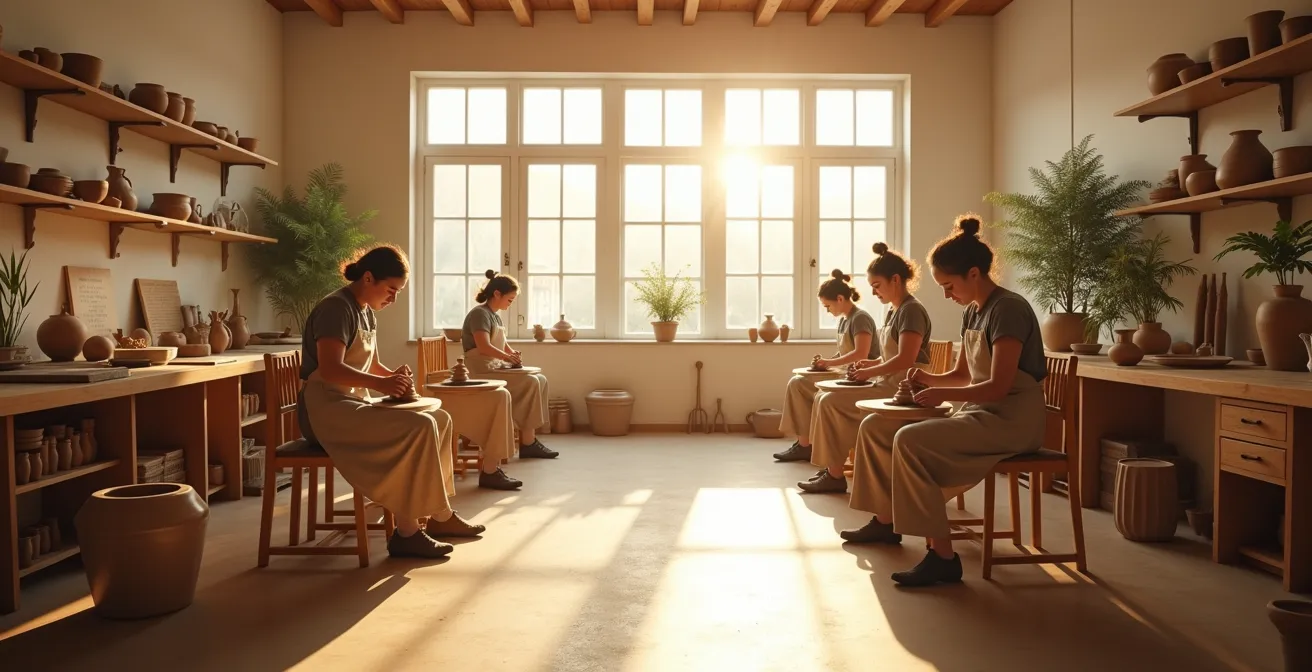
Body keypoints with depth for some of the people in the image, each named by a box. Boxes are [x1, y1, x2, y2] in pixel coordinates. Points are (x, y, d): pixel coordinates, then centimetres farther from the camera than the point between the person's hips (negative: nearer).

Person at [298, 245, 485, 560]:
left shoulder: (366, 312, 15)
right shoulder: (336, 307, -14)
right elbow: (330, 369, -26)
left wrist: (392, 376, 1)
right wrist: (379, 383, -35)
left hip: (354, 403, 10)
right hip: (326, 408, -10)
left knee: (439, 419, 5)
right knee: (419, 428, -26)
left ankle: (439, 515, 8)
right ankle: (406, 532, -21)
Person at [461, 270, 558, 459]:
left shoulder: (495, 315, 18)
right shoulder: (480, 313, -13)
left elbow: (502, 344, 24)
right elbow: (484, 347, -25)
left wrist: (513, 353, 2)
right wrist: (507, 357, -14)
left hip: (496, 368, 10)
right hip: (482, 372, -10)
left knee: (540, 380, -2)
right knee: (530, 383, -21)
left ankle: (530, 437, -5)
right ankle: (527, 442, -16)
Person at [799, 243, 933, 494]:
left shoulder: (911, 310, -13)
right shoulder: (894, 311, 16)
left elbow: (905, 360, -22)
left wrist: (869, 372, -13)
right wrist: (869, 365, 4)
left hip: (900, 390, -10)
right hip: (887, 385, 10)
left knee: (831, 402, -18)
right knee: (824, 396, 1)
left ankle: (835, 475, -9)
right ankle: (830, 466, 1)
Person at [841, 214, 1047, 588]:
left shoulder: (1008, 309, -16)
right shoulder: (972, 313, 11)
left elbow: (998, 386, -22)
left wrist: (941, 394, -19)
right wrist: (930, 379, 3)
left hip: (1012, 420, -9)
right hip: (980, 414, 9)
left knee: (910, 441, -30)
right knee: (876, 427, 6)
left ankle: (943, 557, -26)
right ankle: (886, 521, 21)